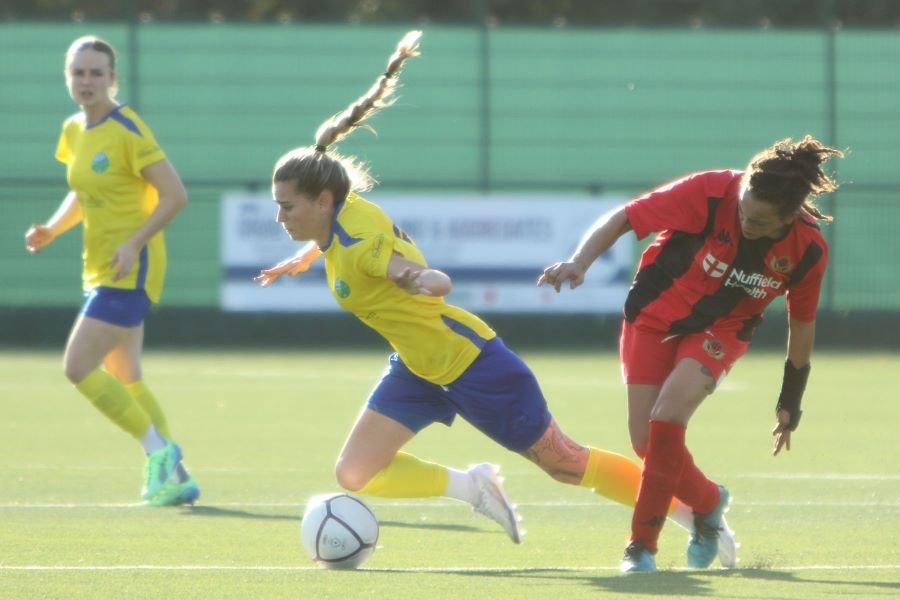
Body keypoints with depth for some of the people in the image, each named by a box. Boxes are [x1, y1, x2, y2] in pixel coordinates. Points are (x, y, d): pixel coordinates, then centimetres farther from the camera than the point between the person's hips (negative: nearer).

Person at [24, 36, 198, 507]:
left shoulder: (127, 130, -15)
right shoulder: (74, 131, 9)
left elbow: (174, 194, -17)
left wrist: (134, 243, -24)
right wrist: (52, 229, 5)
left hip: (130, 270, -9)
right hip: (99, 269, 9)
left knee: (78, 366, -15)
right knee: (124, 379, 13)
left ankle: (159, 451, -6)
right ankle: (173, 475, 20)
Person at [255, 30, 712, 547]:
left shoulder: (360, 241, -29)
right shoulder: (343, 213, -4)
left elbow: (435, 280, -43)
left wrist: (427, 281, -66)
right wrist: (303, 259, 31)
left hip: (469, 363, -9)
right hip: (417, 366, 9)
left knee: (563, 463, 4)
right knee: (355, 475, -3)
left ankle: (695, 509, 19)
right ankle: (472, 486, 15)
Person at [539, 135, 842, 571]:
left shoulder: (808, 251, -19)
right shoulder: (708, 193, -27)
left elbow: (801, 324, -1)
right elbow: (622, 219, -19)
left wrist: (790, 403, 7)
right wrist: (578, 262, -35)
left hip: (720, 330, -1)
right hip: (655, 317, 1)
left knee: (667, 418, -25)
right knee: (647, 443, -4)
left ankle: (642, 544, -10)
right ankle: (707, 502, 28)